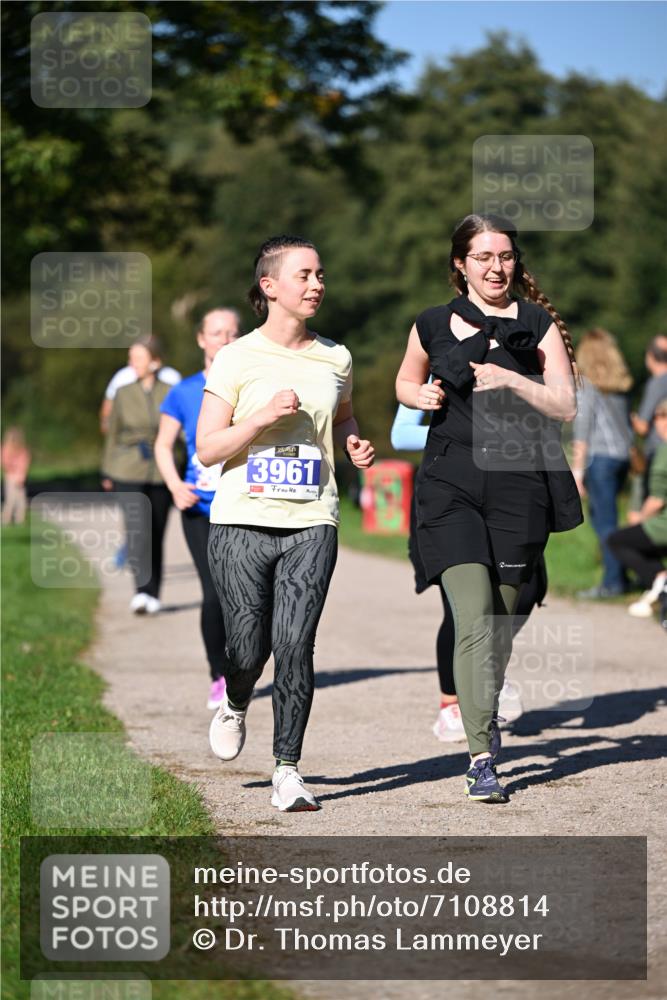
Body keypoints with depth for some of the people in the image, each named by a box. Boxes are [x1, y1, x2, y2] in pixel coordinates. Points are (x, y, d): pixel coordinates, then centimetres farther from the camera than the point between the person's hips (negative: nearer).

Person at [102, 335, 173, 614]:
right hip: (128, 473, 0)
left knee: (156, 536, 7)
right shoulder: (123, 394, 5)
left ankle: (153, 595, 20)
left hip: (161, 473, 0)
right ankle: (142, 591, -28)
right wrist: (108, 472, 15)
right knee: (137, 529, -18)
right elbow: (113, 434, 13)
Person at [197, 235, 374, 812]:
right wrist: (264, 417, -17)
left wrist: (355, 445, 7)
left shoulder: (335, 359, 9)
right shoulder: (237, 359, -2)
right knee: (249, 649, -2)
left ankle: (288, 769, -2)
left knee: (295, 645, -10)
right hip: (243, 523, -2)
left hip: (311, 525, 2)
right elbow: (207, 449, -4)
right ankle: (235, 707, 33)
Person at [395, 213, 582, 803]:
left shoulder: (538, 325, 5)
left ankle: (486, 715, 37)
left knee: (501, 620, 9)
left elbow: (566, 406, 0)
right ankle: (482, 760, -17)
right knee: (474, 619, -14)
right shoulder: (433, 326, 8)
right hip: (451, 486, -1)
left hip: (519, 486, 1)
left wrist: (512, 380, -15)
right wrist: (423, 396, 3)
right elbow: (406, 382, 26)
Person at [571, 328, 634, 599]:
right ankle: (617, 574, 16)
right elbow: (627, 421, 13)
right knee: (599, 514, 18)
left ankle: (613, 581, -4)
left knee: (606, 521, -4)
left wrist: (577, 468, -9)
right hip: (624, 453, 7)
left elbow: (583, 429, -10)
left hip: (601, 456, -7)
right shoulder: (620, 383, 12)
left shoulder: (588, 384, -7)